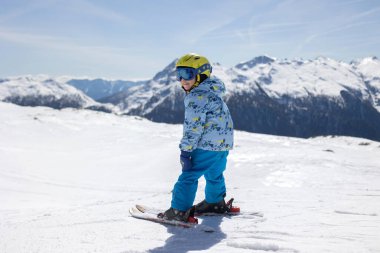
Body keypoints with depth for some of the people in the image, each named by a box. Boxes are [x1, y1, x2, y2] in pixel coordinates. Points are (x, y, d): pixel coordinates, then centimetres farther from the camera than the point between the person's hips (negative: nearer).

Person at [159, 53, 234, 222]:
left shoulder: (197, 97, -16)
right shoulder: (213, 93, 16)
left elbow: (193, 126, -21)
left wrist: (186, 150, -19)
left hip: (208, 145, -10)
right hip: (224, 143, 10)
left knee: (189, 176, -7)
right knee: (214, 174, 27)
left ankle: (179, 211, -6)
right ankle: (216, 202, 44)